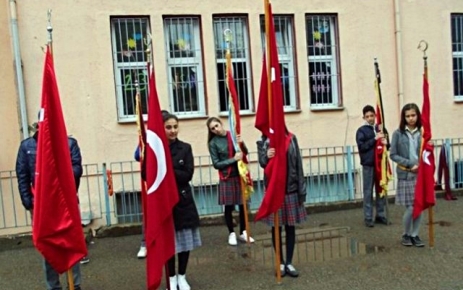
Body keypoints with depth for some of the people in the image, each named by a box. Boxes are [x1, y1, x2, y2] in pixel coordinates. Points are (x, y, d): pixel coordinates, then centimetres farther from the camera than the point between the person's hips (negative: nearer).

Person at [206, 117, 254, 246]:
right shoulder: (213, 143, -7)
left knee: (243, 205, 8)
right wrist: (233, 159, -17)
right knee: (229, 207, 5)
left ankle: (243, 232, 25)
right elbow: (216, 164, -8)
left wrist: (242, 144, -14)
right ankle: (232, 234, 23)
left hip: (240, 175, 2)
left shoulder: (233, 135, 0)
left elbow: (245, 153, 7)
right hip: (227, 177, -2)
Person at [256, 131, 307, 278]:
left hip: (291, 189, 1)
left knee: (290, 227, 9)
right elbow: (262, 162, -13)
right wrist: (266, 157, -36)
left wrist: (302, 189, -3)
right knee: (276, 228, 8)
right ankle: (281, 263, 23)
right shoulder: (264, 141, -1)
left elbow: (298, 164, 0)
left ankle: (289, 263, 22)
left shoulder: (291, 138, 1)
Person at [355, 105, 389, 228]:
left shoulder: (380, 129, 11)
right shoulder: (361, 130, -1)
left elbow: (386, 143, 18)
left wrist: (385, 143, -5)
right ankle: (368, 218, 8)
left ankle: (380, 215, 22)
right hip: (368, 165, -4)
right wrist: (375, 139, -15)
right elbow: (361, 146, -11)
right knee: (368, 192, 2)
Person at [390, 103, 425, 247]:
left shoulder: (421, 133, 4)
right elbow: (393, 155, -5)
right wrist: (410, 164, -14)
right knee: (410, 207, -1)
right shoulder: (398, 133, -4)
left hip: (421, 174, 3)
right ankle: (406, 234, 20)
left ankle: (415, 235, 22)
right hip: (405, 175, -3)